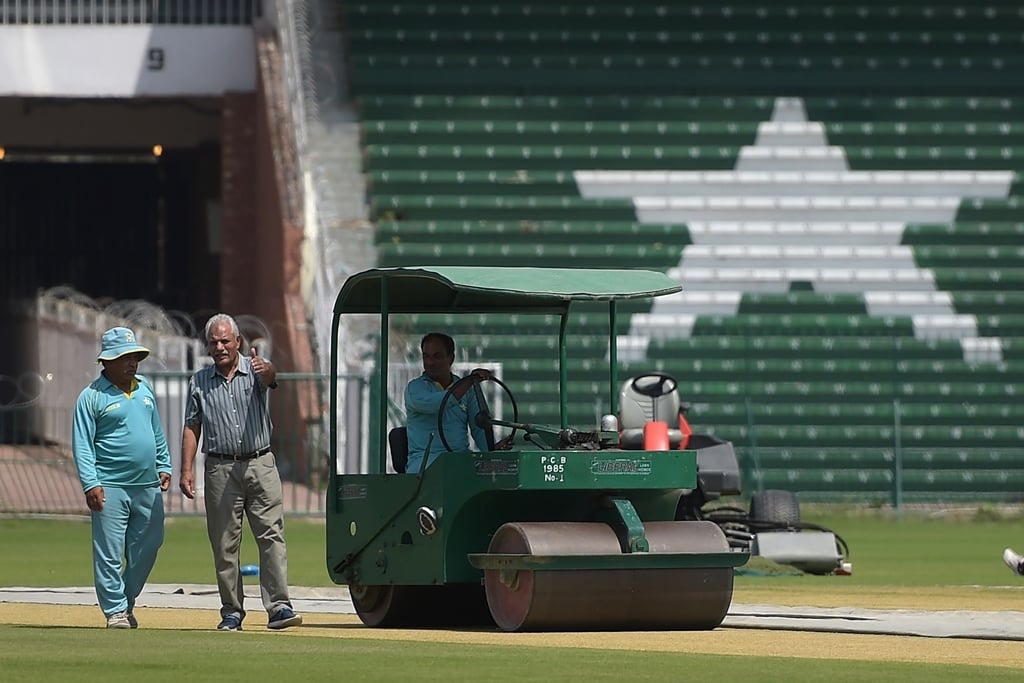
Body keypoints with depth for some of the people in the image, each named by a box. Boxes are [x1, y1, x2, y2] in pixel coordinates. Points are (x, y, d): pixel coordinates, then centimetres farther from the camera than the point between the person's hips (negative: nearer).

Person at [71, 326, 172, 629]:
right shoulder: (92, 396, -5)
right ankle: (115, 610, 0)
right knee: (110, 551, -5)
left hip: (148, 486, 6)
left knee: (147, 547, 9)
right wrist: (90, 484, -16)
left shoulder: (144, 388, 14)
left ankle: (126, 602, 23)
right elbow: (82, 444, -8)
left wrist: (163, 466, 16)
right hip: (111, 487, -6)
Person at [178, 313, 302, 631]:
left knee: (272, 535, -9)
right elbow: (192, 428, 10)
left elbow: (270, 376, -20)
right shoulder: (199, 381, 10)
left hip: (260, 465, -1)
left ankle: (278, 606, -12)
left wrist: (265, 370, -45)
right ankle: (231, 612, 8)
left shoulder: (255, 370, 4)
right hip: (221, 469, 1)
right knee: (224, 543, 2)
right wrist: (186, 470, 1)